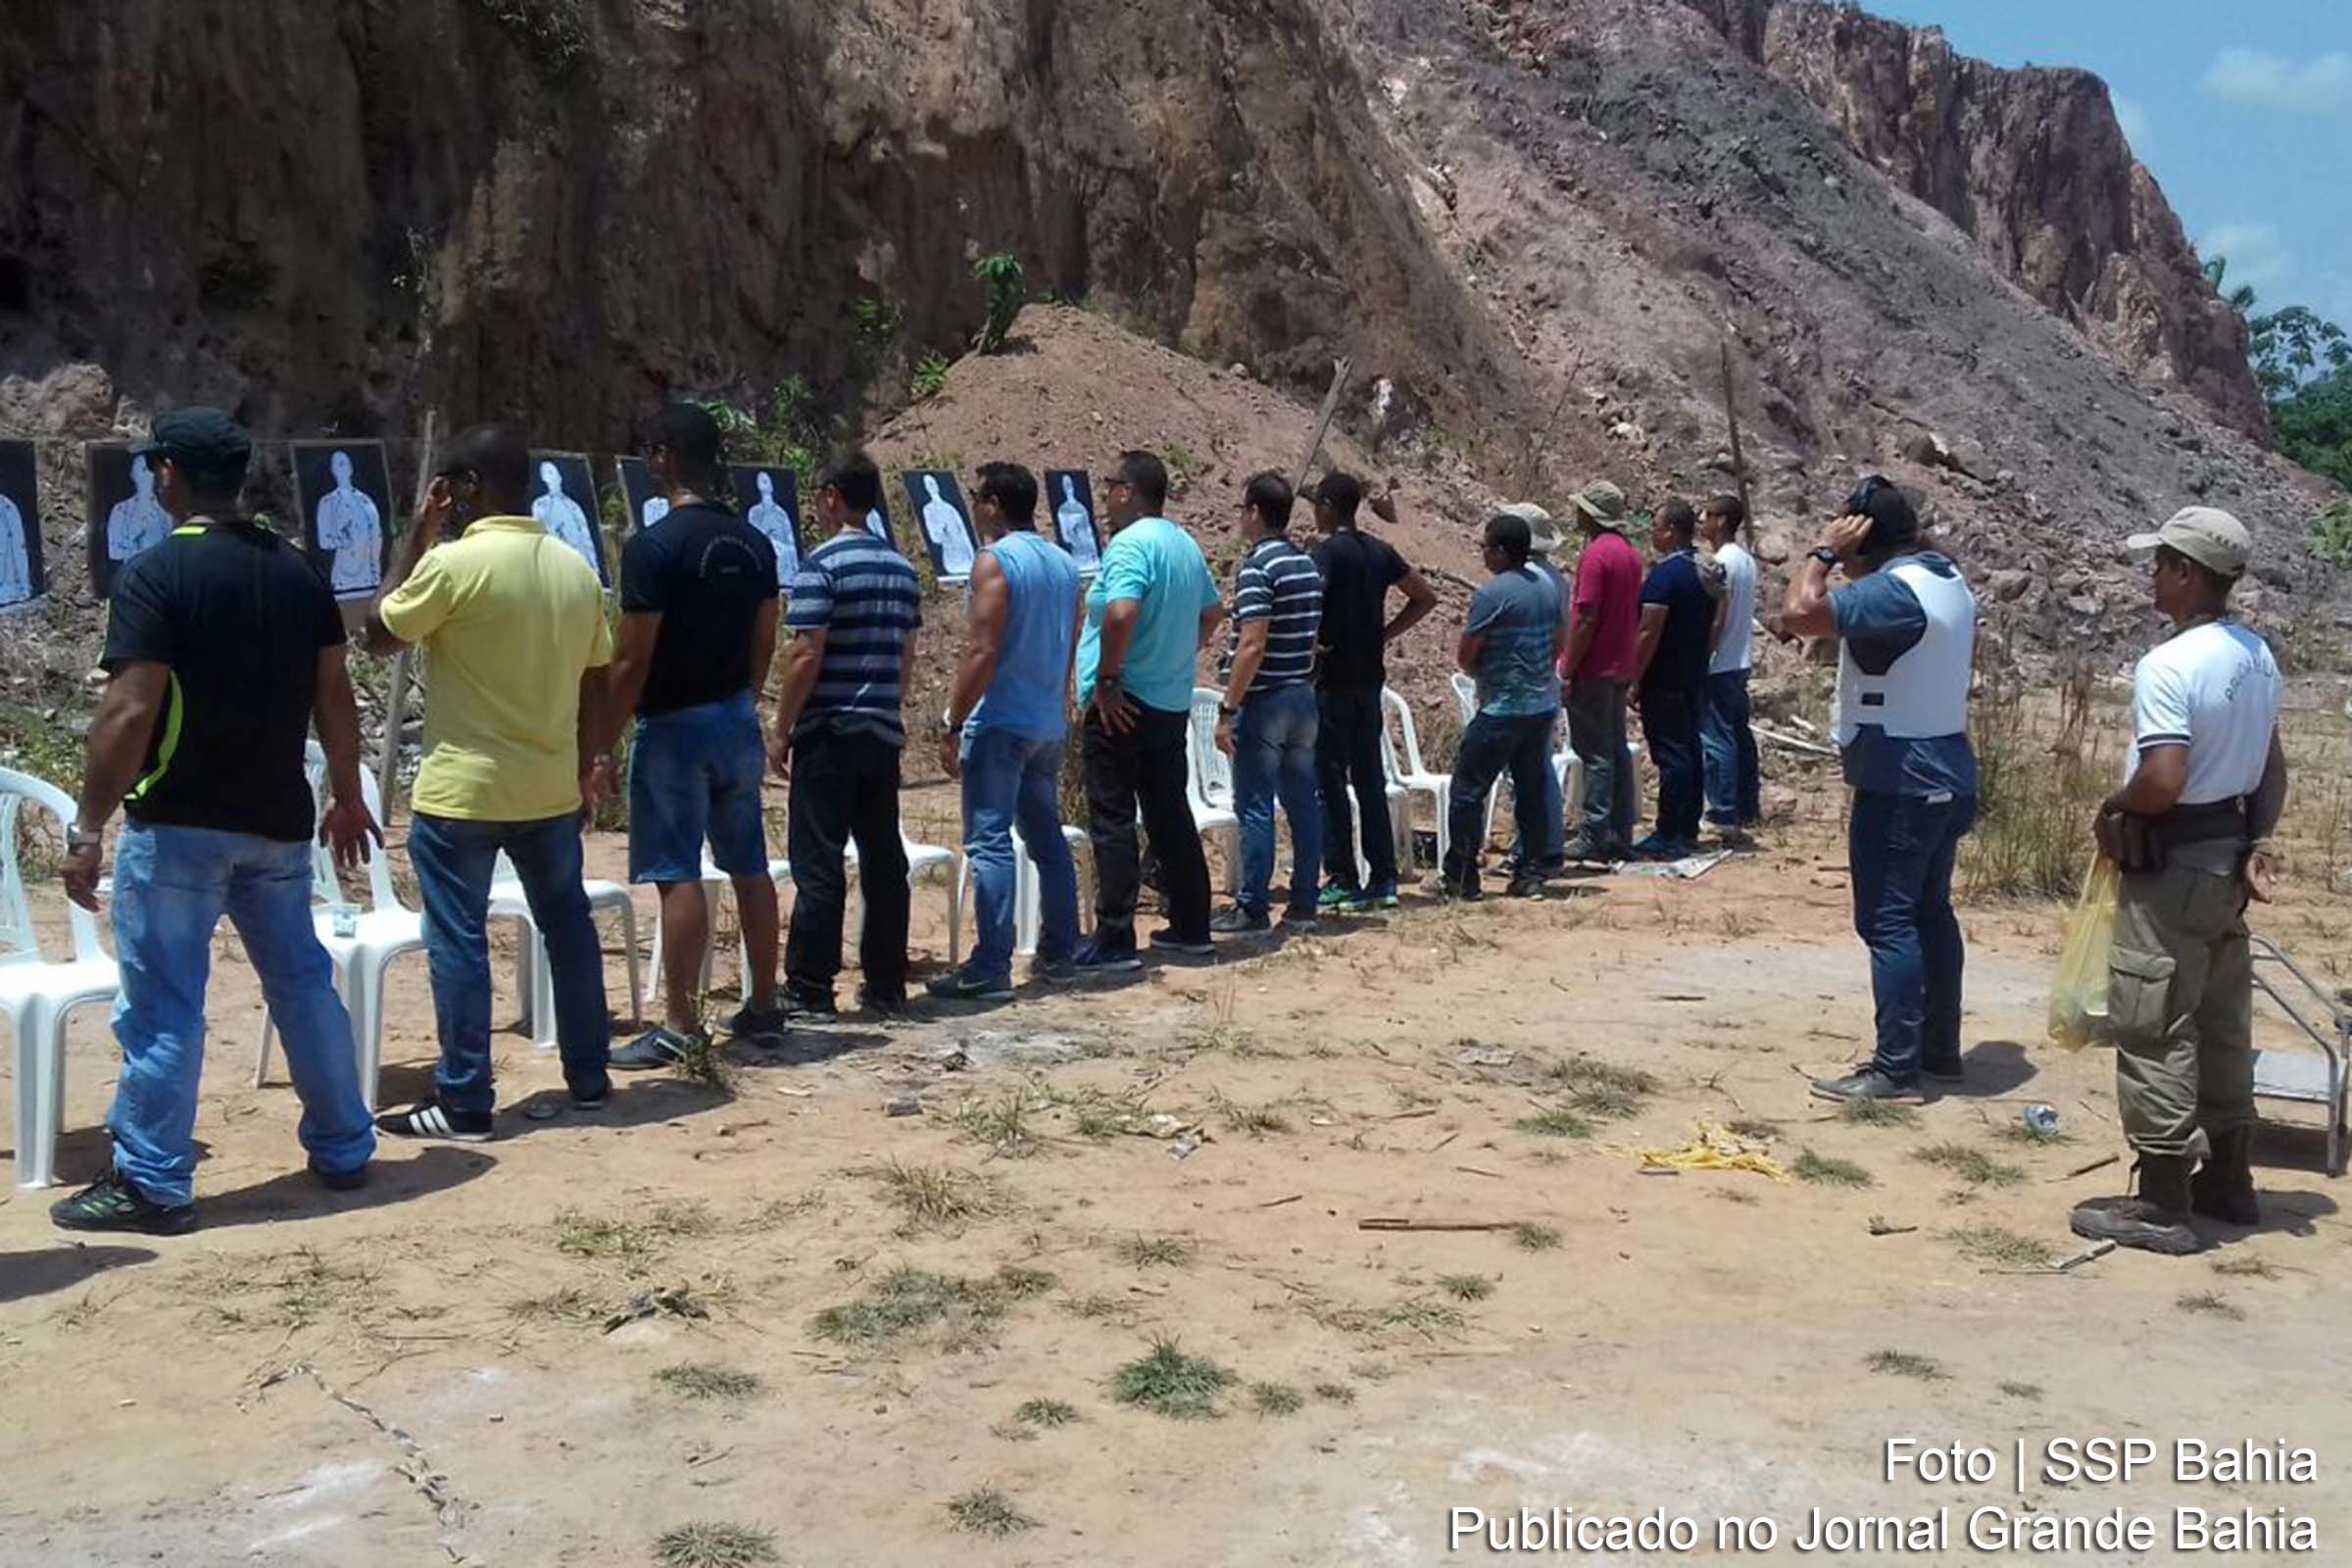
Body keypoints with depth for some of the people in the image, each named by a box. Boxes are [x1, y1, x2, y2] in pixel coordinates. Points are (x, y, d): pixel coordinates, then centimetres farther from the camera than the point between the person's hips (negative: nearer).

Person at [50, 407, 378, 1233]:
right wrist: (347, 796, 18)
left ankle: (152, 1185, 8)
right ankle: (343, 1150, 24)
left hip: (179, 825, -6)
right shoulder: (298, 569, 5)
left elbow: (130, 711, -19)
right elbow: (334, 695, 8)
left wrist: (88, 827, -14)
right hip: (277, 822, 6)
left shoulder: (156, 572, -13)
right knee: (303, 984, 16)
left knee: (162, 1006, 2)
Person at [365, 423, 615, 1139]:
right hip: (552, 788, 6)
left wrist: (416, 534, 3)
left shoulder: (453, 563, -15)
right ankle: (589, 1079, 23)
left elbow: (380, 633, 0)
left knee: (459, 942, 2)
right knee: (568, 926, 15)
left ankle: (464, 1102, 7)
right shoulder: (577, 568, 4)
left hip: (462, 790, -5)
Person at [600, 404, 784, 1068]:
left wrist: (601, 744, -8)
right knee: (750, 866, 12)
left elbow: (632, 660, -17)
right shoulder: (753, 543, 5)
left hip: (675, 728, -7)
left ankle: (681, 1026, 0)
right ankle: (762, 1006, 21)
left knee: (677, 875, -3)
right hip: (738, 722, 7)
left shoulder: (653, 547, -16)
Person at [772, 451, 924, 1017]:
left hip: (829, 734, -7)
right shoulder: (901, 568, 10)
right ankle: (887, 986, 13)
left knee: (818, 863, -2)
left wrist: (781, 731, -8)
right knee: (884, 858, 9)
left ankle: (809, 988, 2)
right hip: (884, 732, 7)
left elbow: (806, 655, -16)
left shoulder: (822, 564, -11)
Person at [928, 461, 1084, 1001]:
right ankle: (1058, 953, 21)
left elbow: (982, 652, -18)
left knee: (989, 842, -6)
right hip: (1049, 724, 8)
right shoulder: (1064, 564, 12)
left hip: (1000, 723, -8)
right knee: (1046, 836, 15)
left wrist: (953, 724, -14)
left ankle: (990, 969, -7)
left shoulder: (995, 561, -12)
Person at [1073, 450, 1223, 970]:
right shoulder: (1186, 545, 12)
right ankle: (1191, 927, 21)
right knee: (1172, 815, 15)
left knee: (1112, 822, -3)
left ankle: (1114, 941, -2)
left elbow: (1121, 613, -30)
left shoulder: (1130, 544, -16)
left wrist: (1106, 679, -21)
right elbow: (1213, 612, 24)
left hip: (1122, 706, -8)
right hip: (1174, 703, 9)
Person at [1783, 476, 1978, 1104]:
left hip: (1900, 781, -10)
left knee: (1888, 921, -6)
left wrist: (1824, 552, -16)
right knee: (1931, 911, 16)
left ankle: (1895, 1069, -3)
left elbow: (1799, 614, -31)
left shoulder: (1893, 589, -20)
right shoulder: (1949, 579, 12)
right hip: (1947, 771, 10)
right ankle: (1940, 1050, 25)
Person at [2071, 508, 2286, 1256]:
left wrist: (2110, 811, -10)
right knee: (2222, 1027, 18)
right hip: (2227, 857, 9)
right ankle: (2228, 1180, 29)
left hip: (2171, 865, -9)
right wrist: (2256, 842, 12)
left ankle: (2162, 1203, 4)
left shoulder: (2168, 666, -22)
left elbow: (2162, 783, -28)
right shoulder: (2258, 657, 7)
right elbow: (2274, 768, 13)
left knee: (2156, 1033, -2)